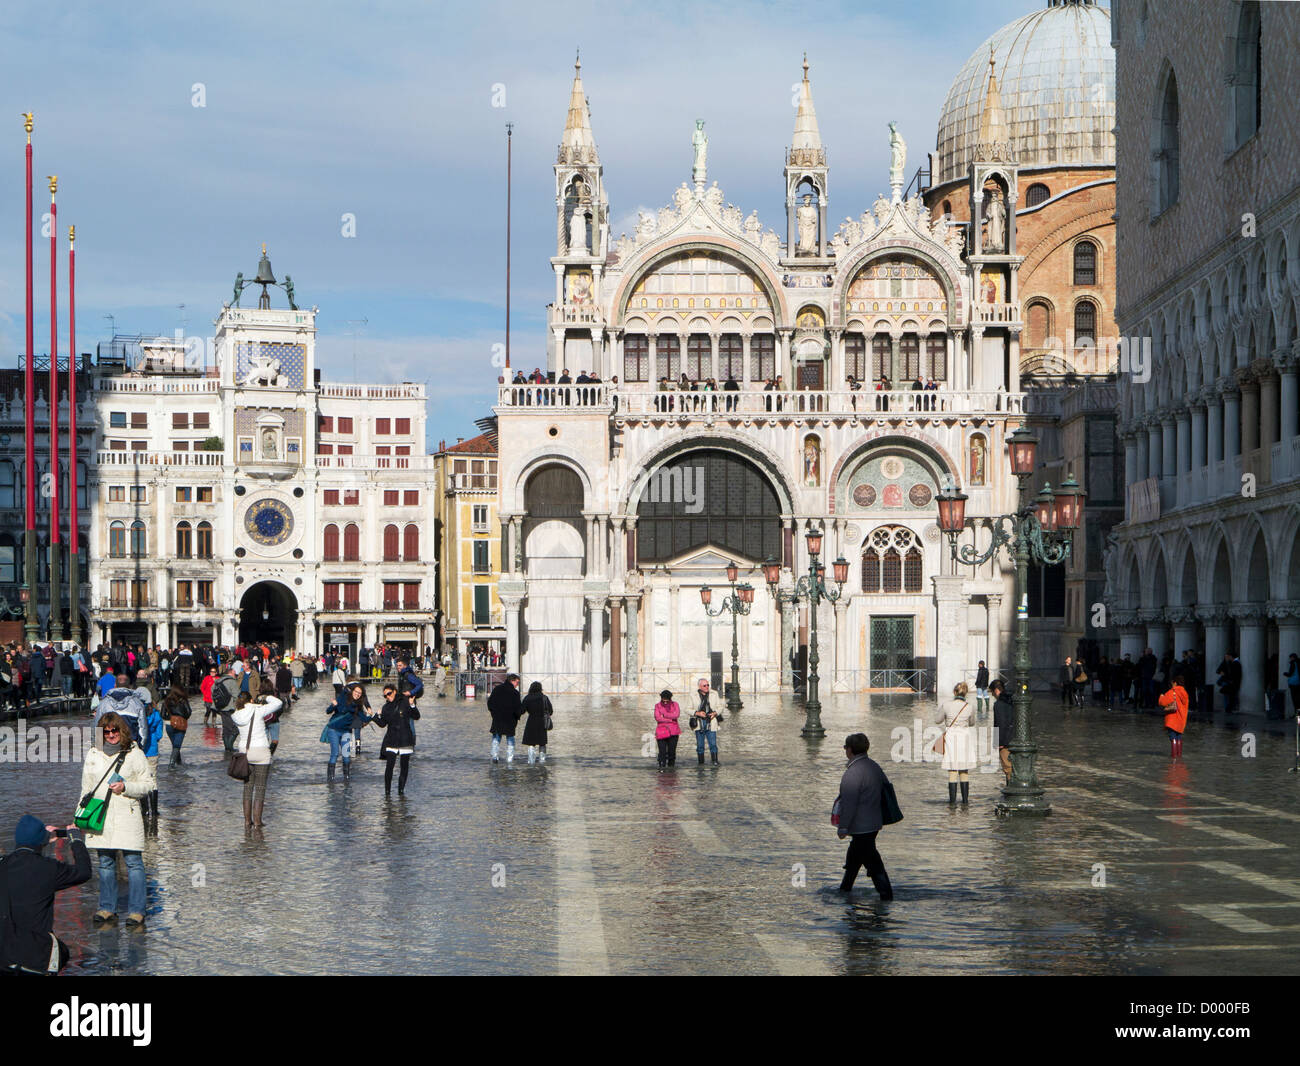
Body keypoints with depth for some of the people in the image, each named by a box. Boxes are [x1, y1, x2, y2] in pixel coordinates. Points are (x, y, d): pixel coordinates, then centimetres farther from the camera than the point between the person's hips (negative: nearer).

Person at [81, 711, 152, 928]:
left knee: (133, 862, -6)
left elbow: (148, 785, 3)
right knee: (105, 864, 9)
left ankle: (136, 911, -1)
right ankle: (107, 908, 19)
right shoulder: (93, 754, 11)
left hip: (126, 815, -3)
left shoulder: (134, 754, 1)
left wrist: (126, 787, -12)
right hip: (100, 817, 3)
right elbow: (86, 788, 19)